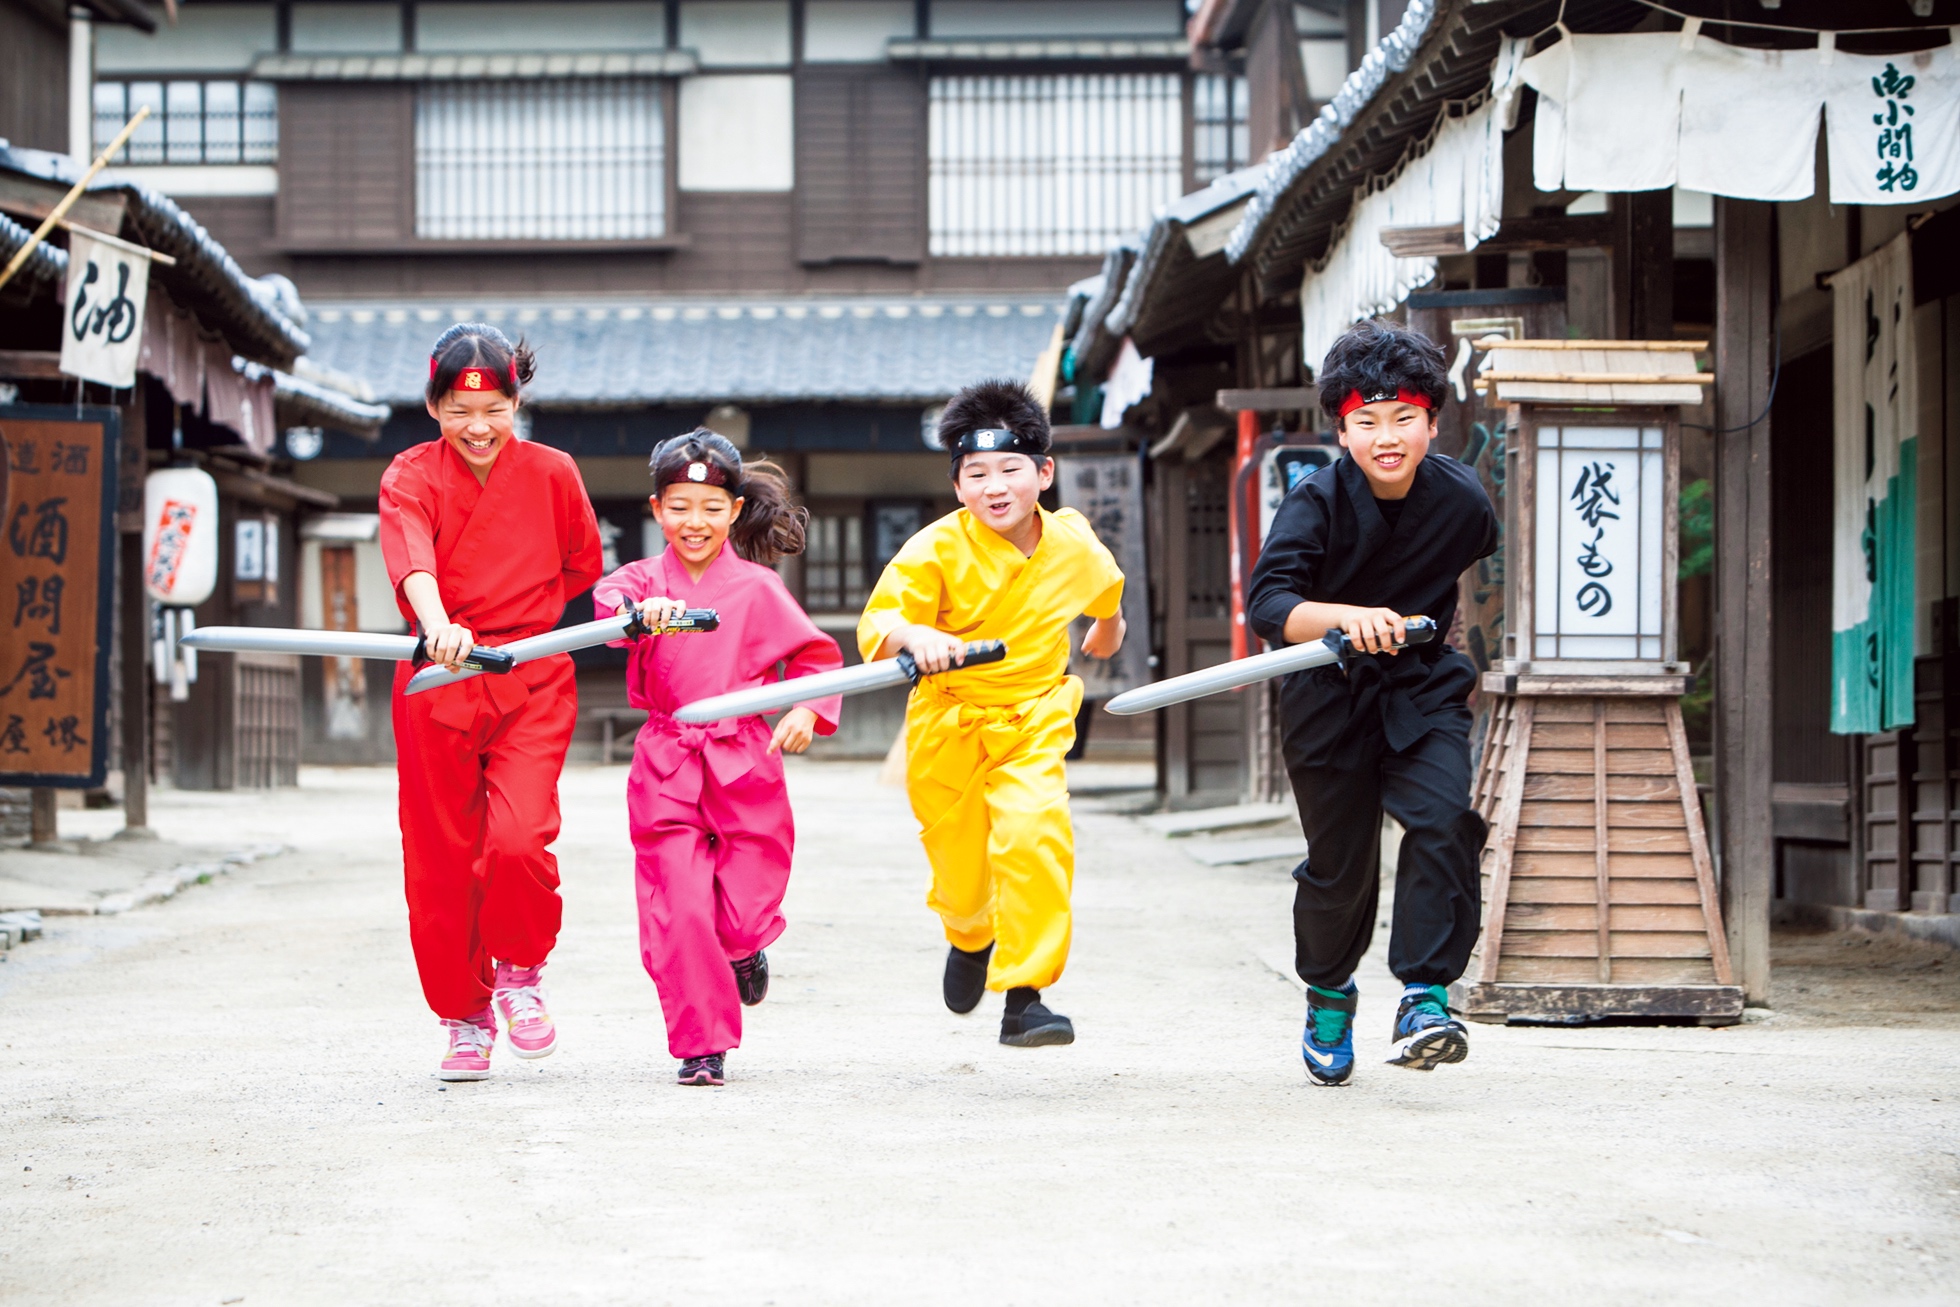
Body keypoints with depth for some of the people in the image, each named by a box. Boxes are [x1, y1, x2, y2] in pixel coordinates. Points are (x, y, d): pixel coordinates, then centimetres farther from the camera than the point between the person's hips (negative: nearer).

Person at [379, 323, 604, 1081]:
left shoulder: (551, 473, 3)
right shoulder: (411, 476, -2)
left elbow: (582, 565, 18)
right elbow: (411, 558, -23)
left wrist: (519, 619, 9)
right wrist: (439, 625, -42)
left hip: (531, 683, 0)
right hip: (437, 684, 1)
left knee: (519, 839, -20)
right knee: (440, 861, 4)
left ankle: (520, 970, 8)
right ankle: (464, 1017, 23)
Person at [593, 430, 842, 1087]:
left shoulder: (757, 588, 2)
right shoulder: (645, 579, 2)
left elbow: (817, 654, 9)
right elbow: (610, 598, -22)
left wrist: (808, 711, -8)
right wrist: (641, 607, -44)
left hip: (744, 762, 0)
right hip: (665, 767, 0)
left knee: (744, 916, 0)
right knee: (677, 910, -6)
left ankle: (744, 952, 38)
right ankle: (702, 1045, 6)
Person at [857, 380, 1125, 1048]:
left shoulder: (1075, 548, -8)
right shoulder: (937, 549, -19)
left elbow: (1104, 589, 18)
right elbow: (877, 623, -27)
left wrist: (1108, 625, 39)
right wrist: (913, 635, -50)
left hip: (1033, 719, 1)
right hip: (948, 725, -1)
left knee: (1035, 837, -23)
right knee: (958, 861, 11)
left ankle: (1026, 996, -15)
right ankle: (969, 937, 49)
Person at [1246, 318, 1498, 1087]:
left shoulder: (1462, 498, -9)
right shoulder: (1318, 502, -18)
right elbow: (1267, 605, -32)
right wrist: (1349, 616, -49)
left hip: (1425, 691, 1)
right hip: (1329, 699, -1)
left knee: (1442, 823, -24)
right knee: (1339, 864, 8)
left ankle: (1426, 997, -18)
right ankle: (1328, 993, 37)